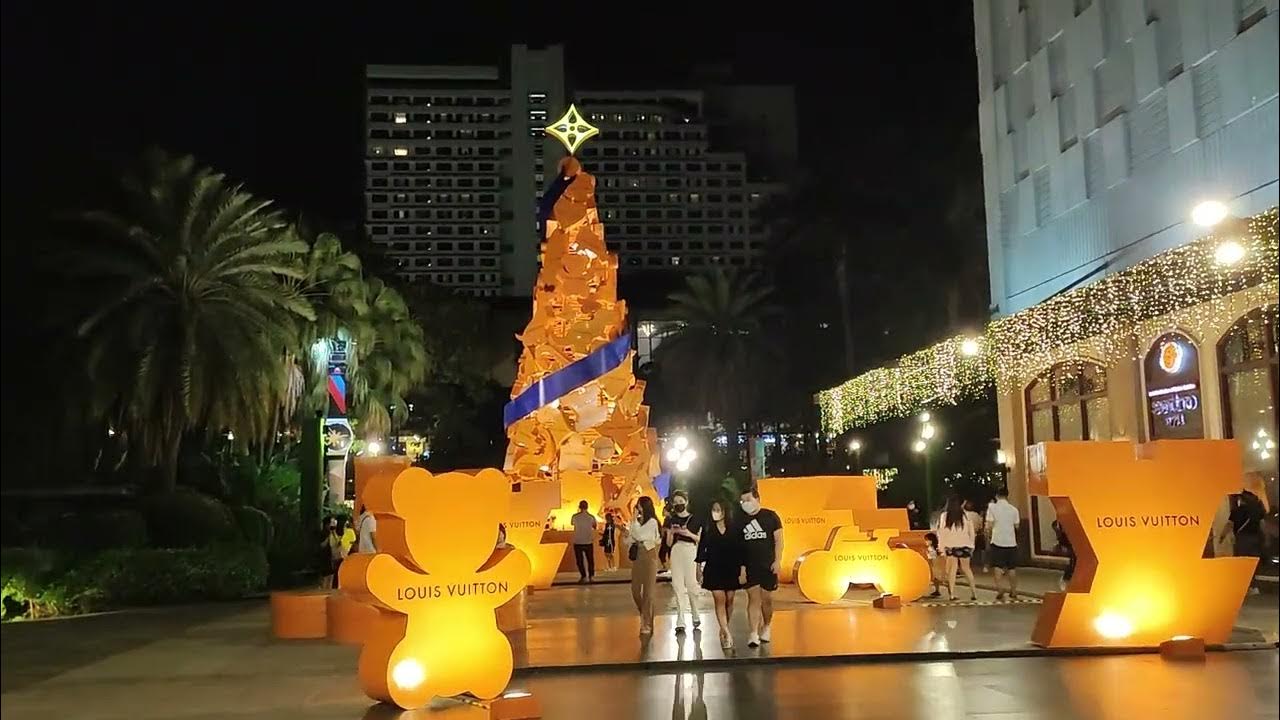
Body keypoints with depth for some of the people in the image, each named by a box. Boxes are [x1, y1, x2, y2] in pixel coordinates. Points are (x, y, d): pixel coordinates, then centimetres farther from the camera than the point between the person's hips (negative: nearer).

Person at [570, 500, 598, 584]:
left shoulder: (575, 516, -8)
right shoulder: (591, 517, -5)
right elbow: (594, 526, 13)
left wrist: (578, 512, 22)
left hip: (578, 542, -1)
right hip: (588, 542, 1)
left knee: (580, 561, 6)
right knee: (590, 560, 14)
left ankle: (584, 577, -3)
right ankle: (591, 576, 8)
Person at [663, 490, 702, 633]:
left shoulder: (694, 519, 5)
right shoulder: (671, 520, 10)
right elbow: (668, 543, 10)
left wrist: (690, 534, -12)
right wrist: (671, 533, -9)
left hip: (691, 552, -2)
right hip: (676, 552, 2)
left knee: (691, 584, -3)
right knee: (677, 585, -3)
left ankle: (695, 616, 19)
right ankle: (680, 622, -1)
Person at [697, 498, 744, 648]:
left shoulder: (734, 529, -1)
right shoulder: (707, 529, 1)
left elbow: (740, 550, 2)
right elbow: (701, 549, 3)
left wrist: (742, 568, -1)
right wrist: (699, 568, 1)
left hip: (731, 570, 1)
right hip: (713, 570, -1)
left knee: (729, 601, 6)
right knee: (719, 600, -8)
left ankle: (723, 630, 21)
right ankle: (727, 634, -11)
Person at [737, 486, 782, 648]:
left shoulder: (771, 516, 0)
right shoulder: (740, 520, 4)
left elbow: (778, 540, 0)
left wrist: (777, 561, -7)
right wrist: (740, 566, -1)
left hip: (768, 566, -1)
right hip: (749, 566, 1)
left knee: (767, 599, 7)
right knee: (753, 598, -6)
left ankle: (766, 627, 30)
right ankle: (753, 634, -7)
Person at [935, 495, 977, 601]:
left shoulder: (944, 516, -6)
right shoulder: (965, 515, -2)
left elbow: (941, 533, -7)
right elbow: (971, 532, 3)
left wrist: (942, 548, -1)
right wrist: (971, 546, 12)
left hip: (951, 547, -1)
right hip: (964, 546, 1)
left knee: (952, 570, 4)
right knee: (966, 569, 15)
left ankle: (952, 594, 0)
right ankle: (974, 591, 13)